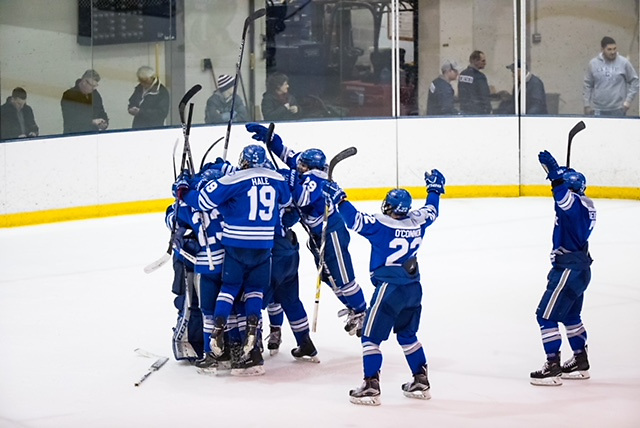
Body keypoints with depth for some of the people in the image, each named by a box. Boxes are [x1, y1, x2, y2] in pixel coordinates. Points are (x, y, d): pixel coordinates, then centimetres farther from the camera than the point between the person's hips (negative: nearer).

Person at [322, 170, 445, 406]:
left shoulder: (382, 225, -15)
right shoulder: (417, 221, 4)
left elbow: (355, 220, -20)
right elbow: (431, 211, 24)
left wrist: (339, 198, -10)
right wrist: (435, 189, 41)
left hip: (389, 288, -7)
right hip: (413, 288, 7)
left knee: (371, 335, -2)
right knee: (407, 334, 23)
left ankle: (371, 386, -8)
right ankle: (421, 381, 26)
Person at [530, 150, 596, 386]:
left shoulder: (575, 205, -21)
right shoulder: (583, 205, 8)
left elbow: (564, 198, -42)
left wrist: (554, 171, -40)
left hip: (569, 269, -10)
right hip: (579, 267, 10)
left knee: (546, 315, -6)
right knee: (570, 315, 23)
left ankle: (553, 367, -6)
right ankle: (581, 362, 33)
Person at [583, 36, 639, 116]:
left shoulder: (624, 63, -3)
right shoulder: (593, 64, 1)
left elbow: (634, 81, 2)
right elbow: (587, 85, 7)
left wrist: (628, 100, -6)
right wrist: (587, 104, 3)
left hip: (618, 110, -1)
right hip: (598, 110, 1)